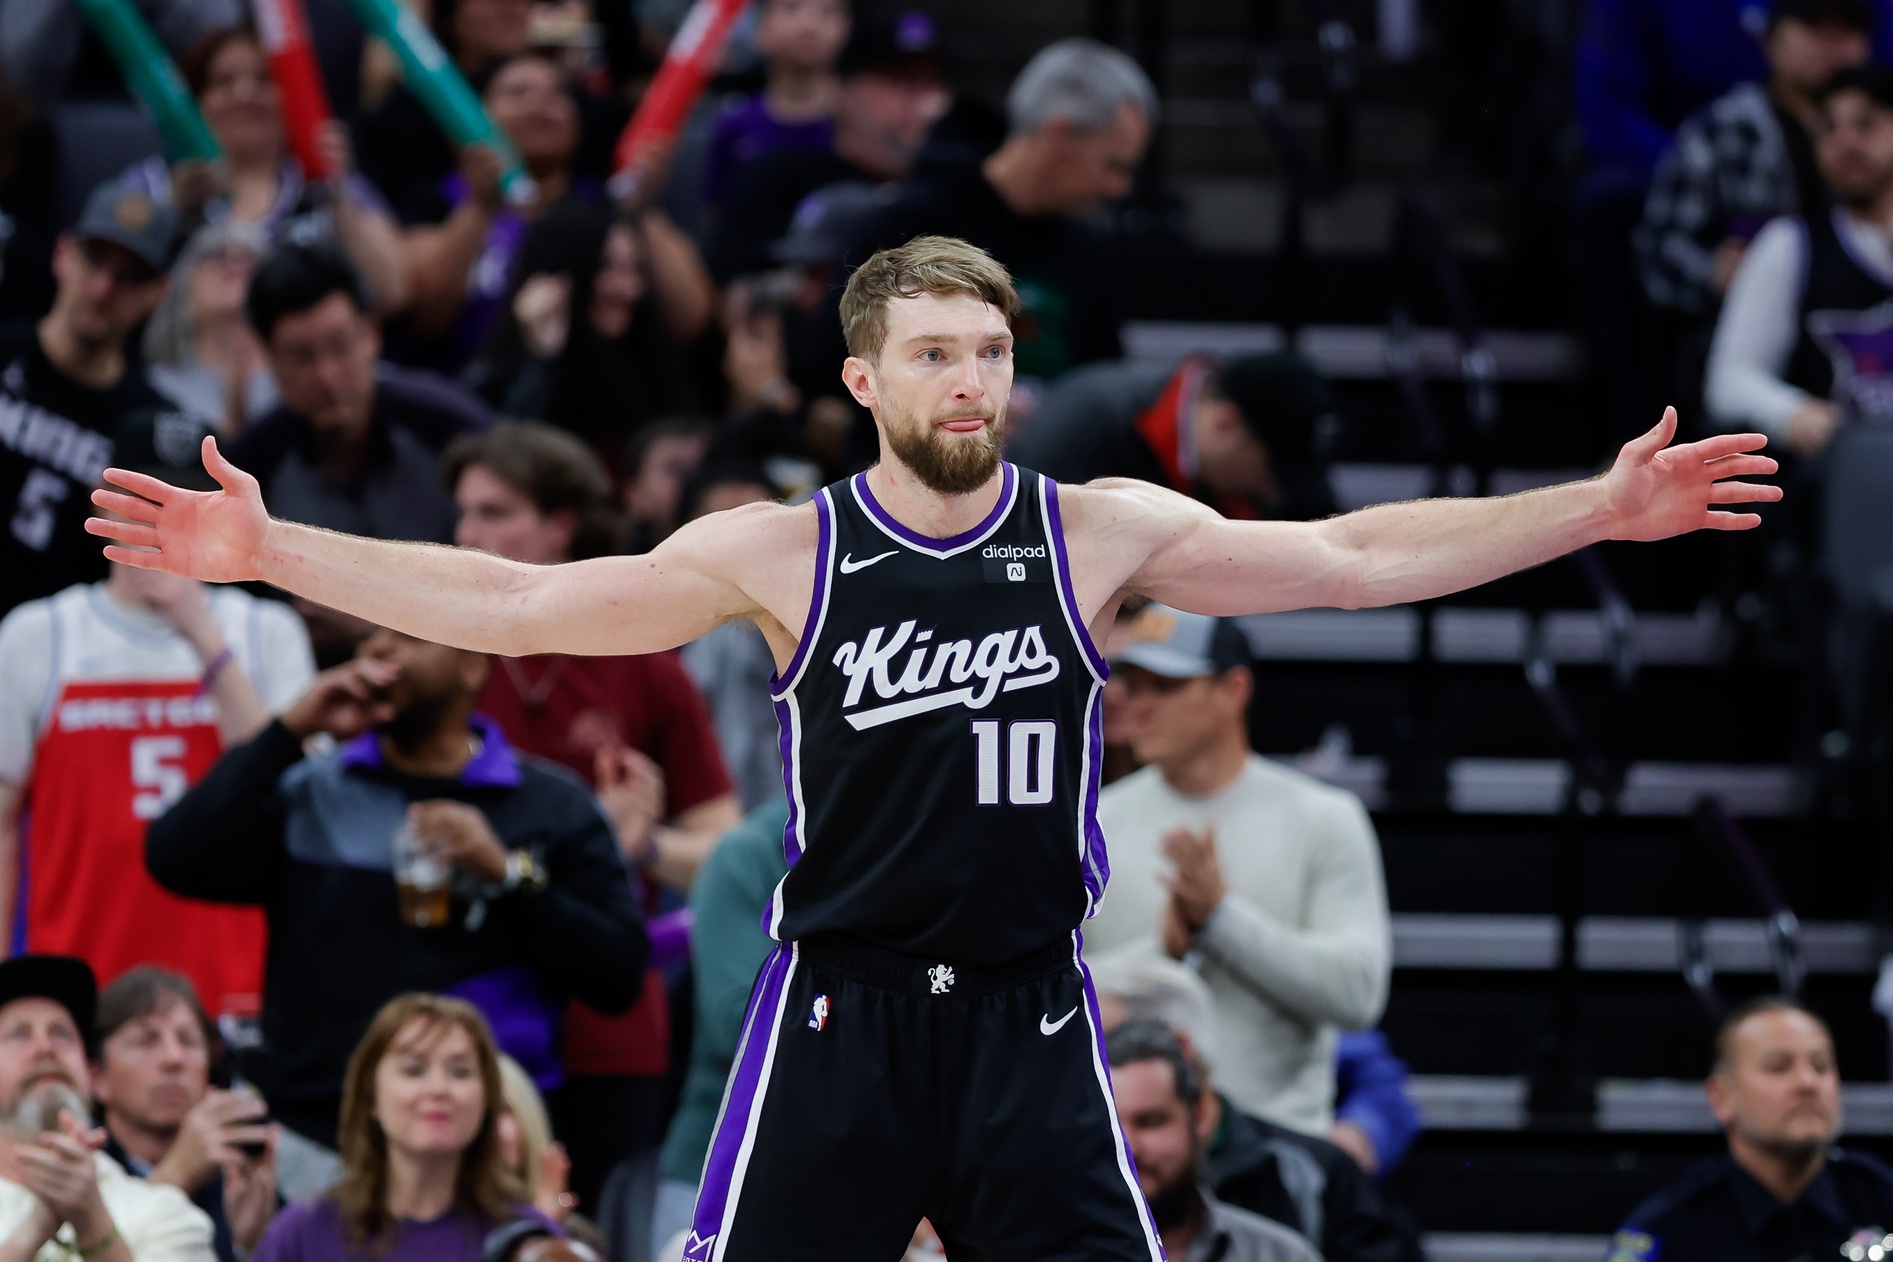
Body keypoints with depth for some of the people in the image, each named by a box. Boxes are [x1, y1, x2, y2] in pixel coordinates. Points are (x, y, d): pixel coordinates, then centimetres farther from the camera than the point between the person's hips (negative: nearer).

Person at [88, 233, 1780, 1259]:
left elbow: (1350, 559, 1)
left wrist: (1600, 510, -6)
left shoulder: (1098, 535, 3)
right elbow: (518, 604, 0)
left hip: (1028, 1012, 1)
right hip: (836, 1008, -1)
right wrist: (268, 551, -7)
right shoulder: (783, 552, 1)